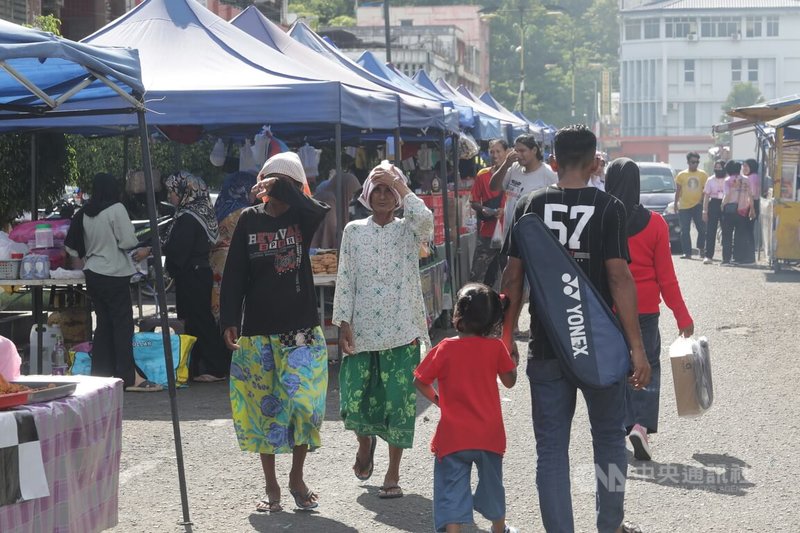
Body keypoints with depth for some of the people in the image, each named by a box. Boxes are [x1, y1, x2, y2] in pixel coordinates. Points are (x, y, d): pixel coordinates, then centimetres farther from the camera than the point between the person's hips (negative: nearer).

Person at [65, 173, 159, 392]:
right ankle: (129, 377, -8)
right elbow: (128, 241, -13)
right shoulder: (116, 209, -12)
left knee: (103, 324, 13)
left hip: (92, 274, 7)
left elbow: (74, 247, 11)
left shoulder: (85, 214, 5)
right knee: (123, 324, -5)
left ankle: (100, 373, 14)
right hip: (114, 275, -7)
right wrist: (139, 250, 7)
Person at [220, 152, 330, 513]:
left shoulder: (301, 219, 1)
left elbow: (318, 212, -25)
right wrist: (229, 321, -7)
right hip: (258, 332, 1)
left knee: (304, 404, -3)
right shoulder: (249, 220, 2)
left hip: (301, 330, -1)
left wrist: (281, 188, -17)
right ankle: (271, 487, 18)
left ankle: (297, 478, 17)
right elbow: (234, 273, 1)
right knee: (264, 406, 6)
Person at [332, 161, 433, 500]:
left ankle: (393, 474, 11)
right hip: (361, 330, 1)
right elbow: (345, 279, 5)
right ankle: (365, 443, 32)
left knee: (399, 401, -1)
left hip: (401, 331, -1)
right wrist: (343, 323, -2)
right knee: (354, 400, -2)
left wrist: (399, 184, -14)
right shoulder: (353, 231, 8)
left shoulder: (407, 231, 3)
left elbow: (426, 219, -21)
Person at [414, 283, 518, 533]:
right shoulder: (496, 347, -8)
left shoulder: (446, 348, -12)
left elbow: (420, 381, -6)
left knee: (452, 491, 2)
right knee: (491, 483, 24)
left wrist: (437, 398, 11)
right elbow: (509, 381, 2)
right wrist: (512, 357, 13)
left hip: (453, 436, -3)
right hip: (489, 435, 3)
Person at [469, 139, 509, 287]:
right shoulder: (483, 175, 6)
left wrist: (505, 211, -17)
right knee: (476, 276, -1)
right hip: (487, 233, 2)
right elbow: (473, 202, 11)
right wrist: (483, 209, -10)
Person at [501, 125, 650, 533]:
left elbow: (513, 277, 2)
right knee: (609, 438, 17)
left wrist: (508, 336, 12)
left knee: (551, 446, 7)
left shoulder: (529, 206, 0)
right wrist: (636, 346, -10)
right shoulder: (608, 208, -8)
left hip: (546, 346, 1)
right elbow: (619, 277, -13)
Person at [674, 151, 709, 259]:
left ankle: (701, 248, 11)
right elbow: (678, 191, 7)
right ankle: (687, 253, 3)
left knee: (702, 228, -8)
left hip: (698, 205, 0)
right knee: (685, 231, -1)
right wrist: (676, 204, 0)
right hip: (684, 206, 0)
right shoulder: (681, 175, 6)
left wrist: (703, 201, -2)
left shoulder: (703, 174, 6)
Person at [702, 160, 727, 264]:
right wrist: (705, 211, 0)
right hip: (713, 204, 1)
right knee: (710, 231, -6)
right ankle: (708, 256, -9)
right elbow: (706, 196, 8)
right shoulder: (710, 180, 9)